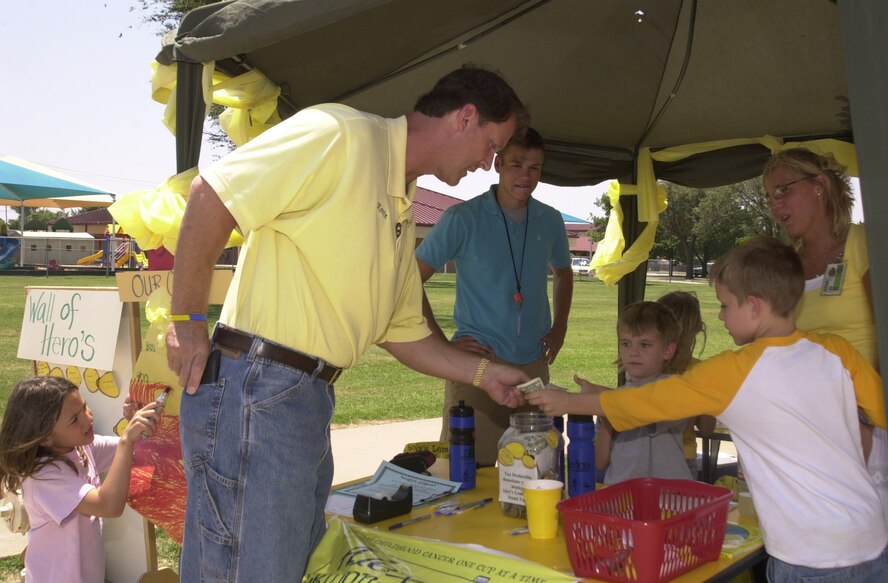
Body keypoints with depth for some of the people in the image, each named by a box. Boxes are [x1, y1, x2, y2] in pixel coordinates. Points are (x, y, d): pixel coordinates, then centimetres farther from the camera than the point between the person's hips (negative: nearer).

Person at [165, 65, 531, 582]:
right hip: (256, 393, -9)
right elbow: (212, 193, -15)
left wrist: (484, 373, 19)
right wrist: (187, 321, -13)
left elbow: (404, 333, 23)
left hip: (314, 401, 9)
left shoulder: (403, 211, 19)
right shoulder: (342, 133, -10)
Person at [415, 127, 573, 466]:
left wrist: (559, 328, 13)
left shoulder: (550, 221, 8)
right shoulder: (464, 218, -7)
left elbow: (562, 273, 27)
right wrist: (441, 344, -12)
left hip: (534, 365, 5)